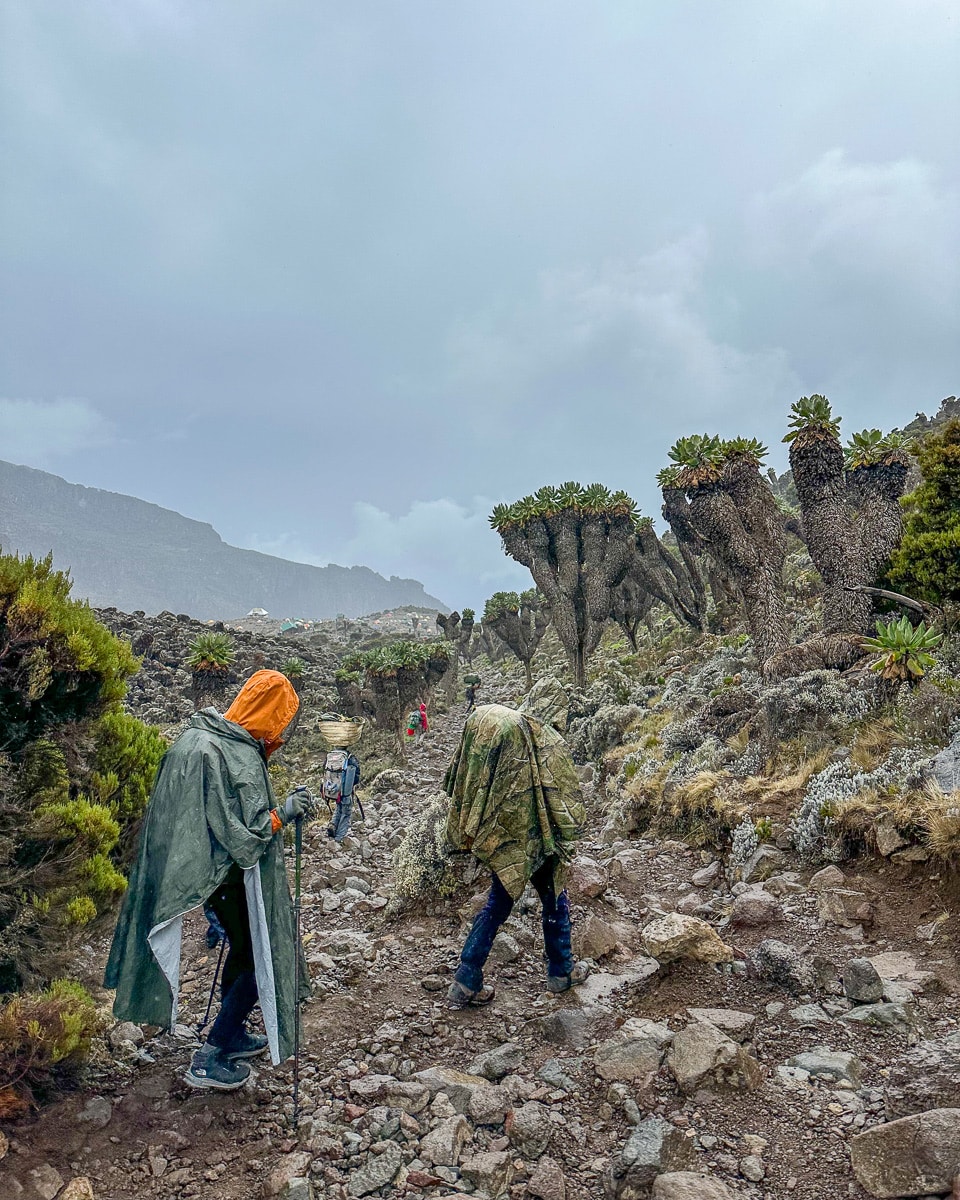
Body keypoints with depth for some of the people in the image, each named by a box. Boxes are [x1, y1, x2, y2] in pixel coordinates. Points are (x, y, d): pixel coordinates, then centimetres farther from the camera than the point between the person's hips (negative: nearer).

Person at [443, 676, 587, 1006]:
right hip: (533, 840, -5)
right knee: (554, 900, 18)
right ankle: (561, 971, 34)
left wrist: (476, 828, 14)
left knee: (497, 903, 17)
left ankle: (466, 982, 19)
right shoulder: (550, 743, -17)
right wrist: (568, 835, 4)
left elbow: (459, 780, 5)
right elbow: (567, 798, -14)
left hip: (498, 836, 5)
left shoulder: (488, 724, -2)